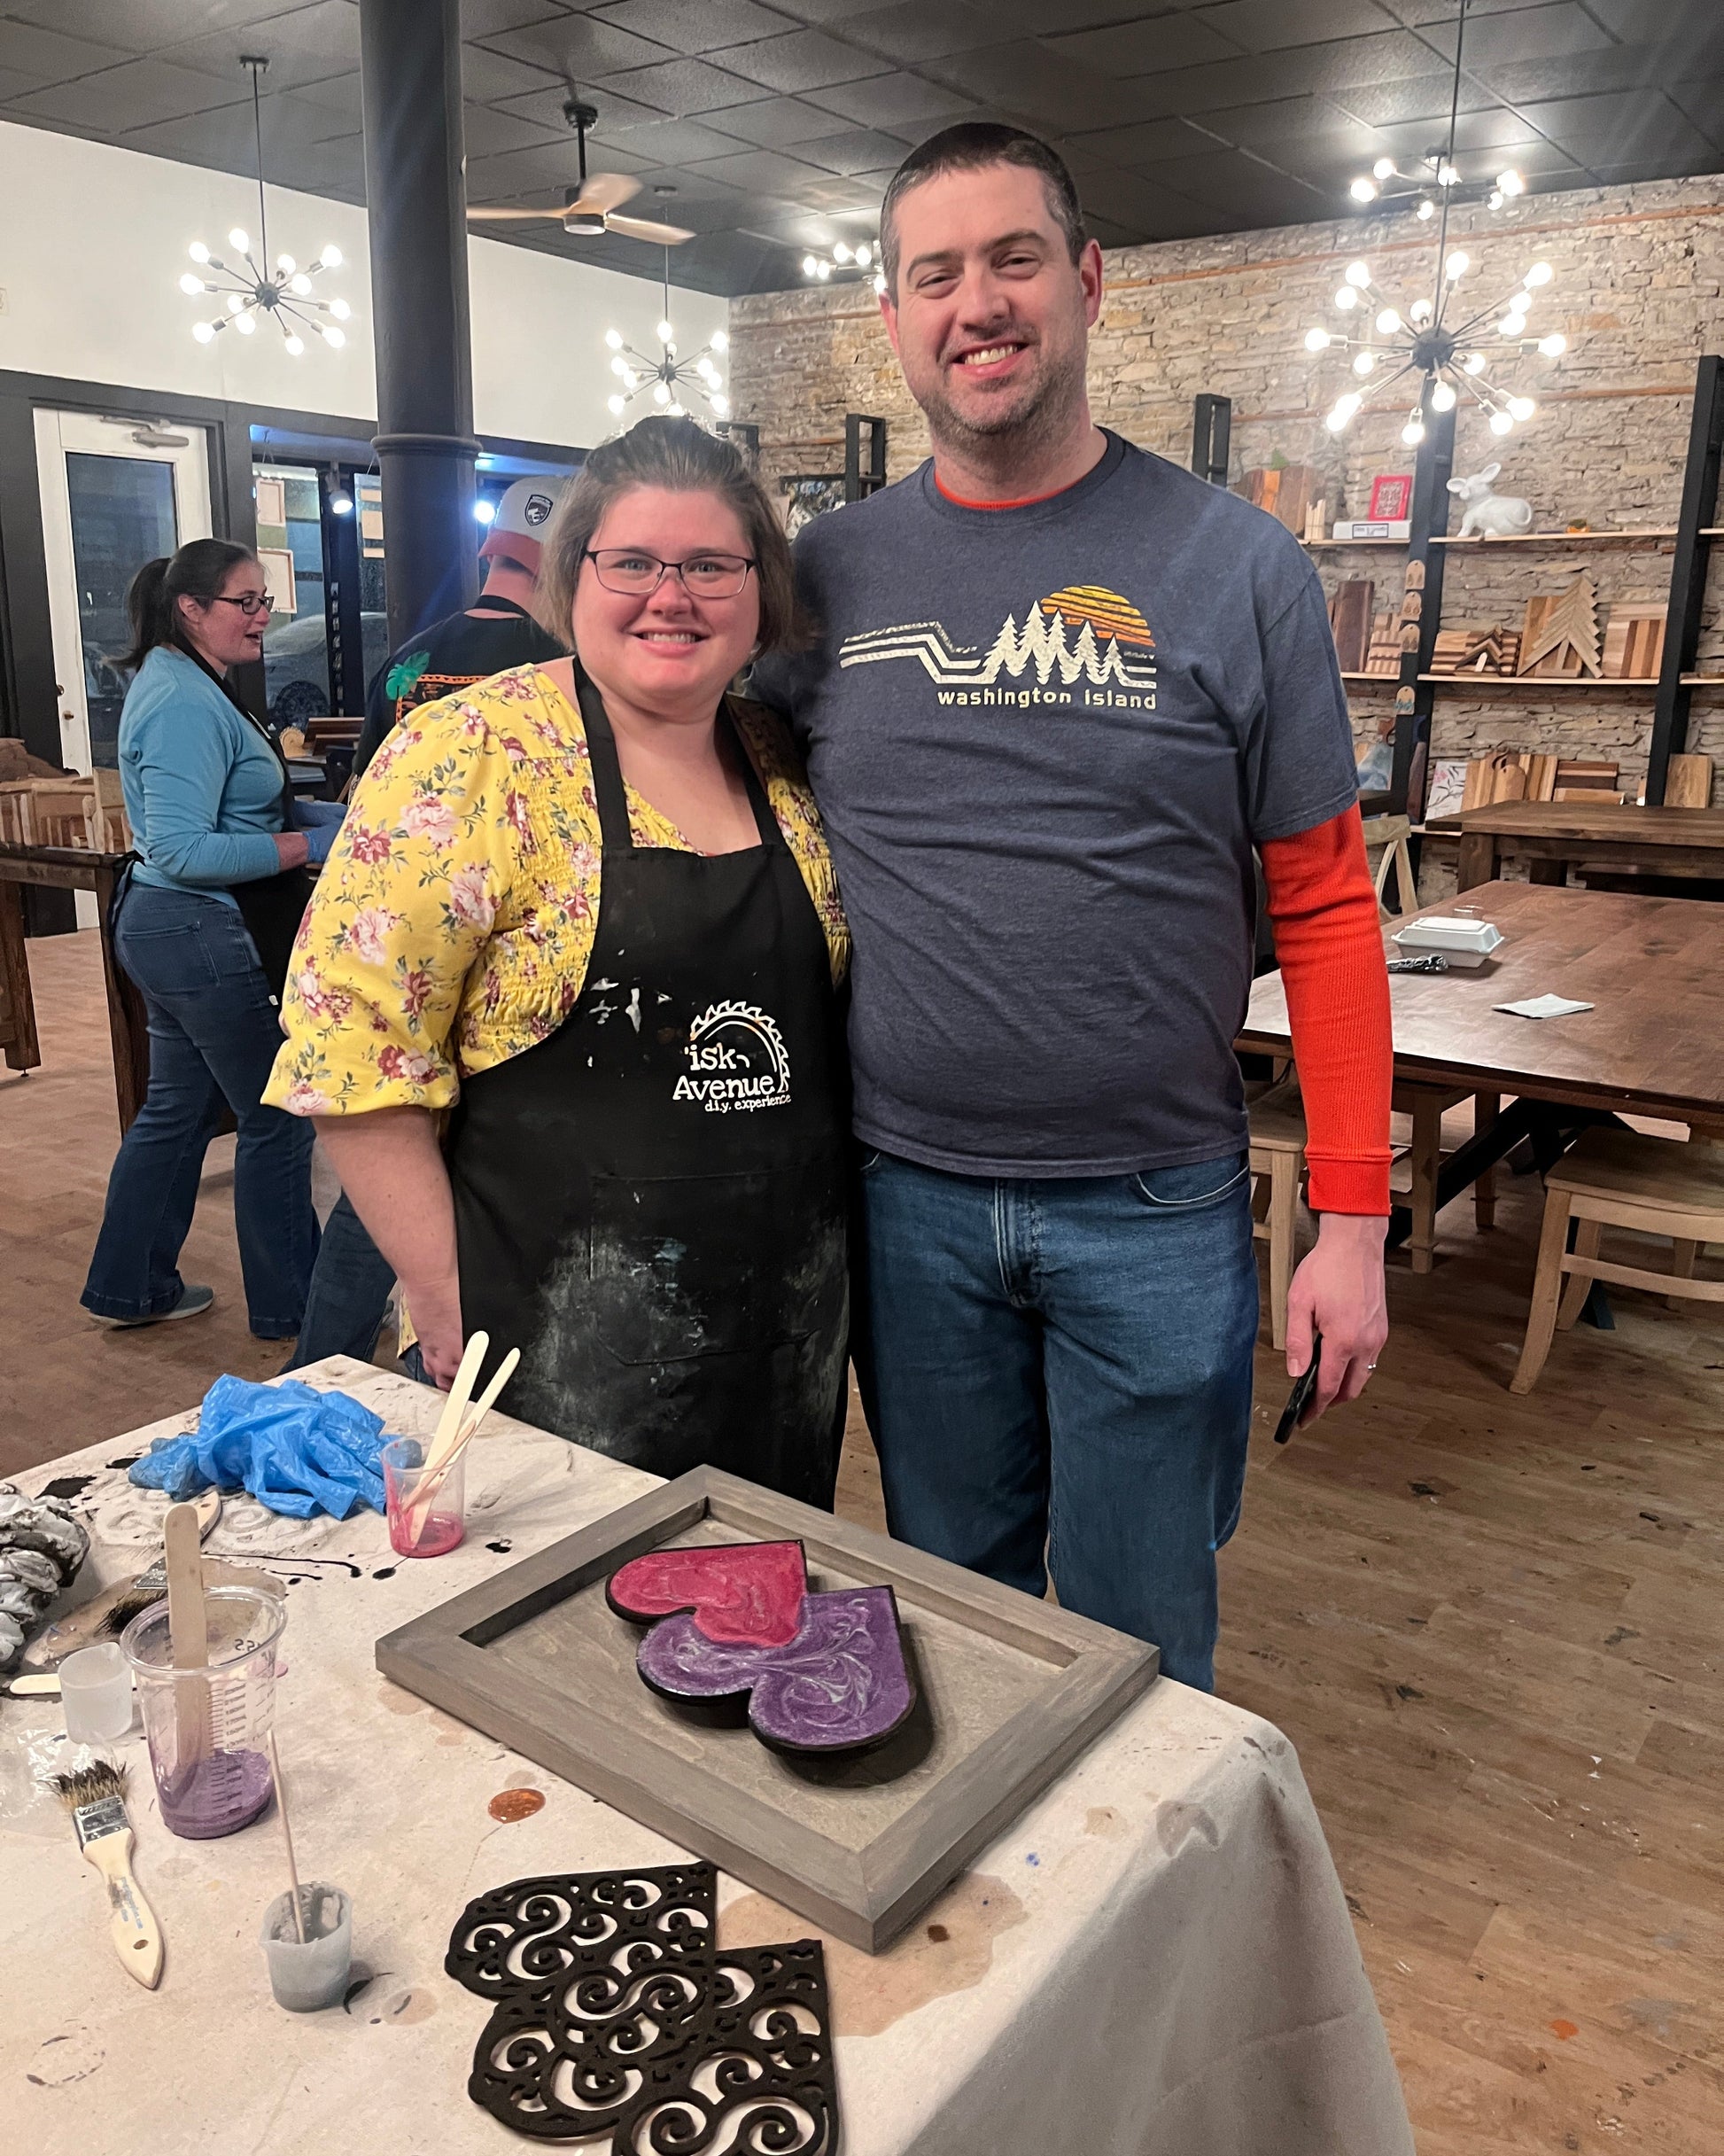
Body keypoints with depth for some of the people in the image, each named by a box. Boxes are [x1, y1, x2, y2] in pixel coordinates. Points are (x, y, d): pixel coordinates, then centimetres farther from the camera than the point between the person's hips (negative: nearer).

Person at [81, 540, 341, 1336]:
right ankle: (290, 1305, 14)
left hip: (170, 930, 11)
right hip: (206, 935, -11)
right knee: (276, 1120, 1)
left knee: (176, 1108, 19)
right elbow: (182, 851, -26)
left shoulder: (181, 684, 13)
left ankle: (130, 1287, 31)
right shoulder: (186, 704, -20)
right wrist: (311, 845, -24)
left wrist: (300, 810, 8)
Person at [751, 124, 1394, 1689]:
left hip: (1157, 1207, -2)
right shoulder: (830, 572, 2)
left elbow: (1324, 904, -5)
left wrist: (1352, 1215, -7)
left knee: (1141, 1641, 16)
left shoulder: (1235, 563, -4)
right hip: (908, 1195, 2)